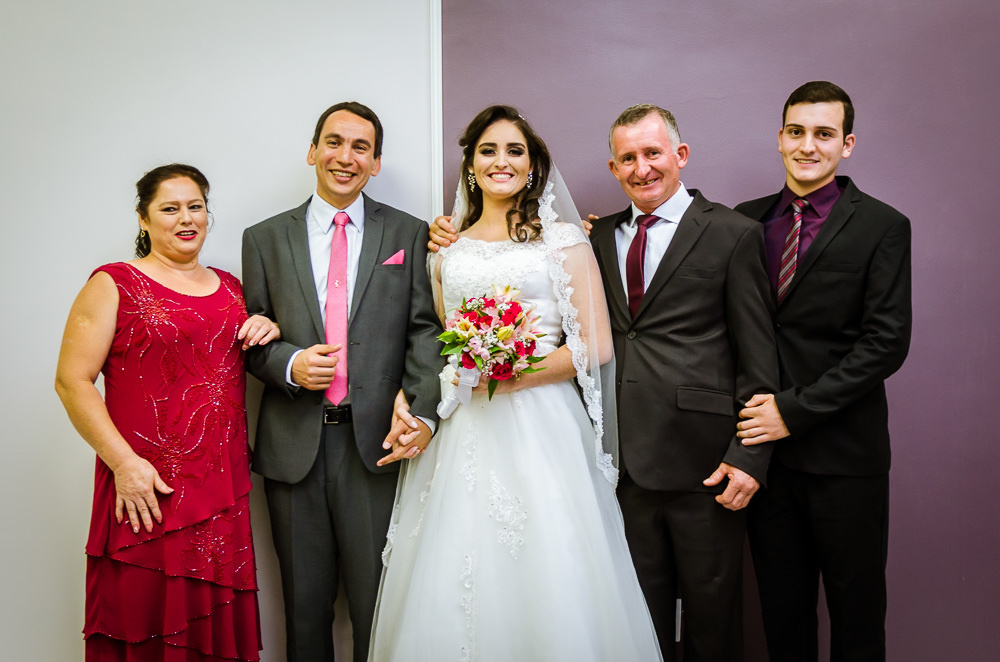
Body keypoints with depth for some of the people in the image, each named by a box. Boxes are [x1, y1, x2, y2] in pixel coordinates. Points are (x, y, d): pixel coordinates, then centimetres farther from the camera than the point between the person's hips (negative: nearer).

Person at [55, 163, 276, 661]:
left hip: (224, 488, 5)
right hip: (146, 491, -4)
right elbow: (72, 381, -7)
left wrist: (269, 333, 4)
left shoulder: (230, 288, 15)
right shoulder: (113, 285, -1)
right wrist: (123, 462, -15)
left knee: (219, 622, 9)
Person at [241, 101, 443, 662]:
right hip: (294, 444, 2)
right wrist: (288, 364, -13)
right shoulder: (265, 238, 8)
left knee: (380, 600, 8)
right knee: (305, 601, 14)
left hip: (378, 441, -1)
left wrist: (425, 413, -16)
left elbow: (425, 330, -2)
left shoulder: (410, 234, 5)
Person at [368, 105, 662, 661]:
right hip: (463, 433, 3)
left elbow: (596, 345, -2)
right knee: (452, 592, 3)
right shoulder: (448, 250, 14)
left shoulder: (564, 240, 4)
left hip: (541, 427, -3)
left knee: (549, 586, -2)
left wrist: (511, 376, -12)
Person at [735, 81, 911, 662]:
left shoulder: (882, 228, -5)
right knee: (782, 608, 16)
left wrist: (794, 409, -17)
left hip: (844, 455, -3)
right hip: (766, 448, 3)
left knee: (856, 613, 13)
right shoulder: (746, 221, 7)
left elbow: (886, 343, -12)